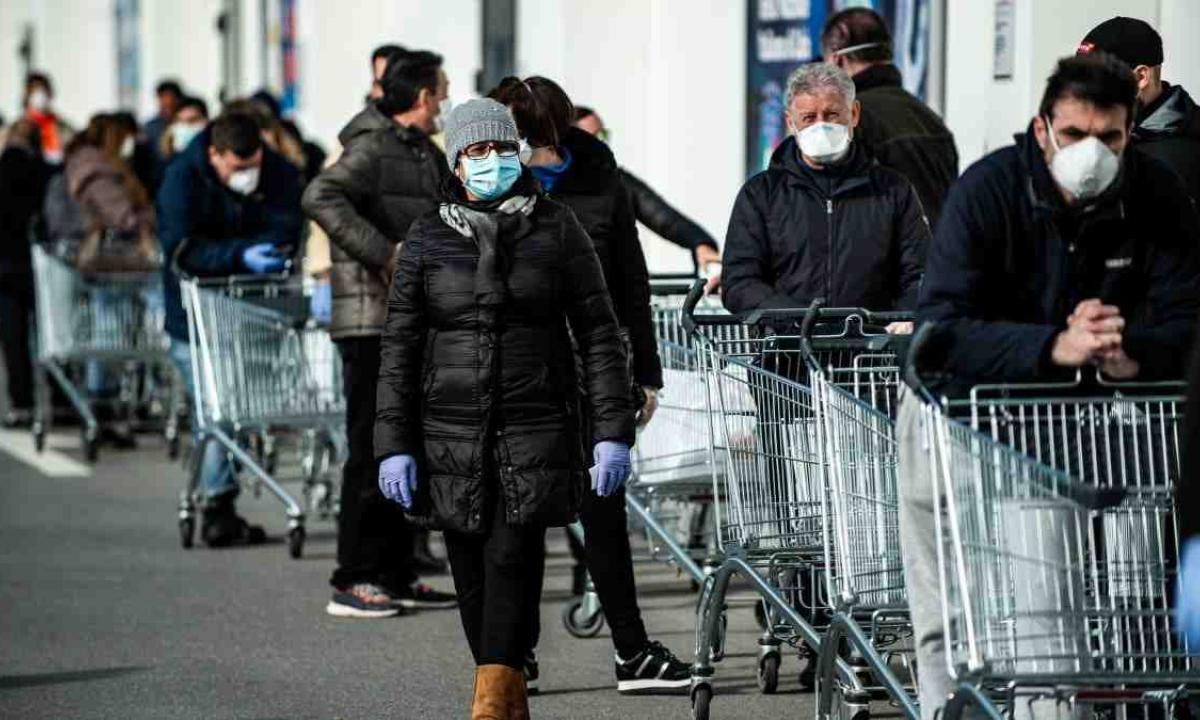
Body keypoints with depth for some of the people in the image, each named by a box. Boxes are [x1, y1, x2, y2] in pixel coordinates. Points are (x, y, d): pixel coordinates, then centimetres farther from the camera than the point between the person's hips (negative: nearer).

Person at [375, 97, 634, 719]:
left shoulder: (556, 230, 4)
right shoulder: (427, 240, 6)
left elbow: (599, 335, 4)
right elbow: (398, 349, 7)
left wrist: (611, 430, -3)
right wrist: (394, 445, 0)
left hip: (536, 428, -2)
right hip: (451, 432, 2)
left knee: (514, 555, -14)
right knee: (471, 566, 4)